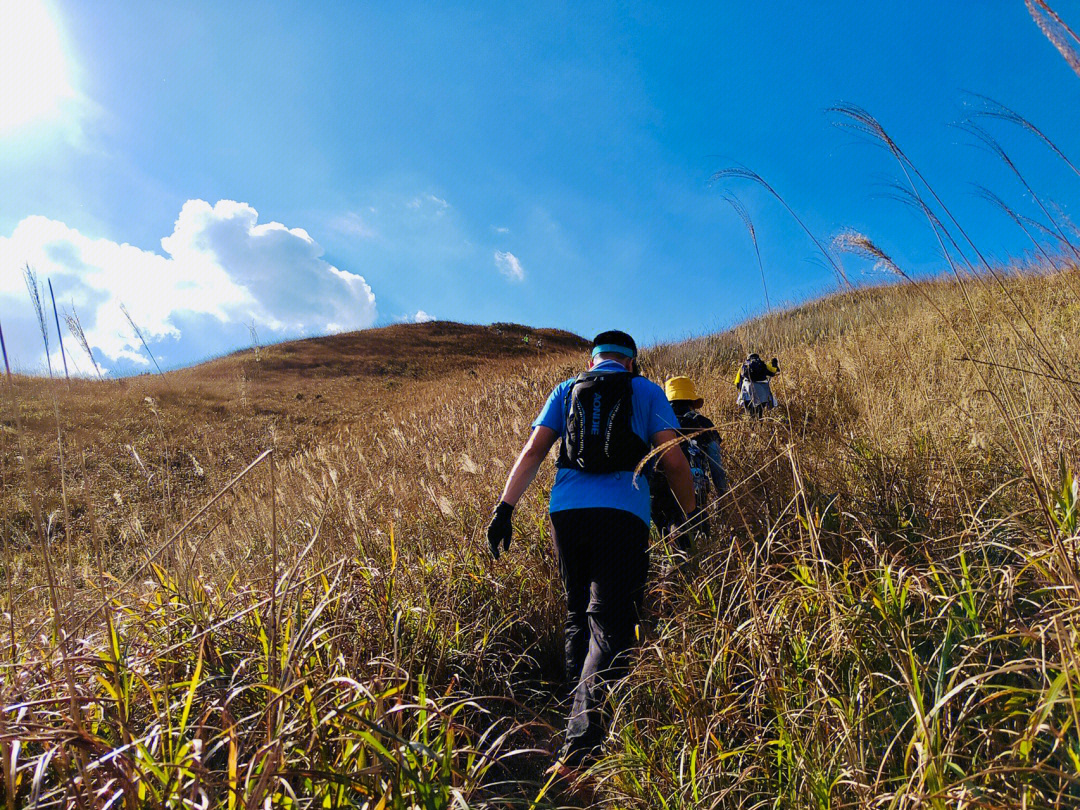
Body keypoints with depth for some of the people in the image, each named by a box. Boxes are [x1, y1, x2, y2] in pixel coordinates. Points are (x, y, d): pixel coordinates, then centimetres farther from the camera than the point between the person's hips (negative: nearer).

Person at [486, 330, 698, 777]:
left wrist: (505, 507, 5)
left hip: (566, 511, 3)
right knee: (610, 625, -5)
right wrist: (692, 516, 14)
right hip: (623, 514, -3)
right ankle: (580, 743, -16)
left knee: (578, 617, 17)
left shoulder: (566, 390, 20)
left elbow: (533, 450, 9)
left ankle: (585, 719, 23)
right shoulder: (647, 391, 15)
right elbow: (673, 460, 5)